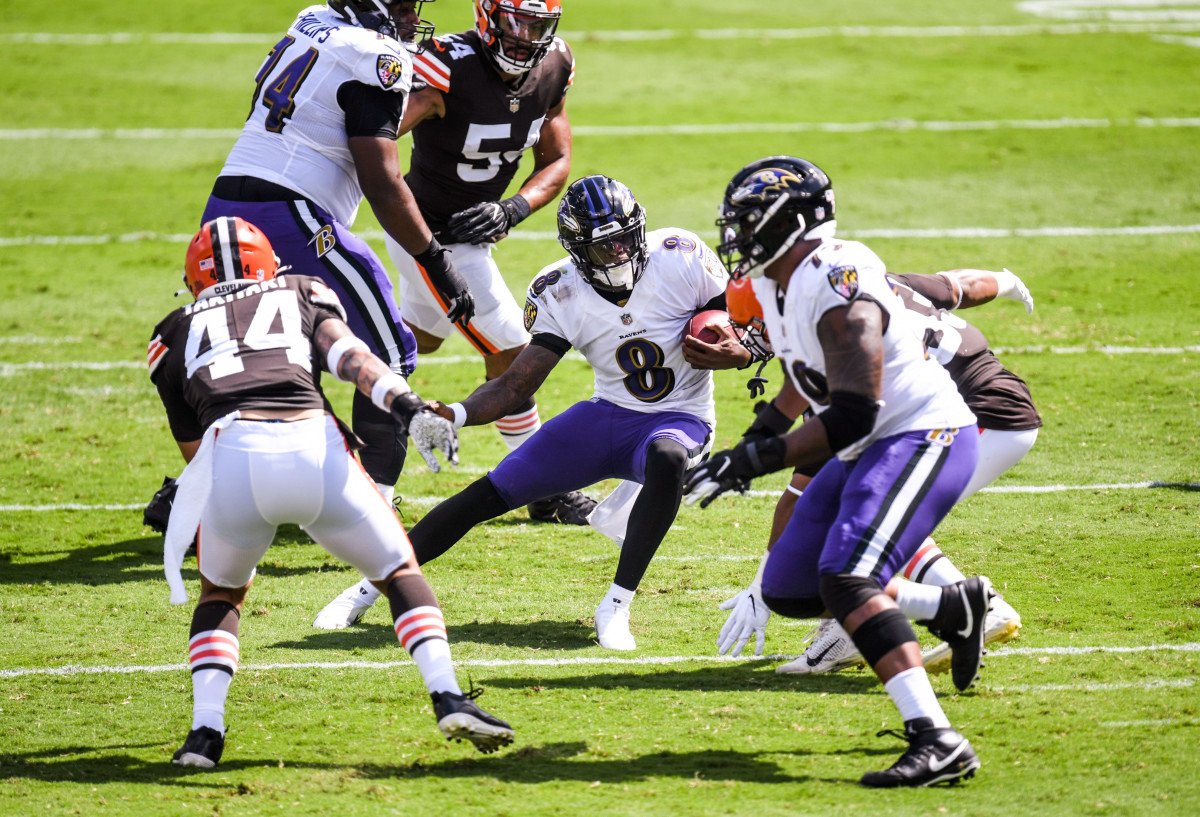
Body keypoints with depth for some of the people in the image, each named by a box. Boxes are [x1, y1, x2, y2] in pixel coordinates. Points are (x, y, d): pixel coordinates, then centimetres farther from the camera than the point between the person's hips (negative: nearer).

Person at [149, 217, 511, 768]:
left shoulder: (176, 335, 31)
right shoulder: (301, 294, 30)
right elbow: (350, 357, 8)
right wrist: (410, 410, -6)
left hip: (232, 451, 0)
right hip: (312, 447, 0)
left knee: (220, 594, 27)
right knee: (400, 573, 21)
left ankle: (205, 730, 8)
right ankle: (448, 698, 3)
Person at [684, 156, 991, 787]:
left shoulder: (838, 291, -24)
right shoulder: (775, 285, 8)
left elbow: (852, 416, -28)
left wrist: (757, 460, -27)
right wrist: (754, 450, 24)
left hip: (924, 437, -10)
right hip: (869, 450, 10)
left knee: (845, 578, -28)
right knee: (787, 591, 9)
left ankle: (936, 741, -33)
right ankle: (952, 607, 20)